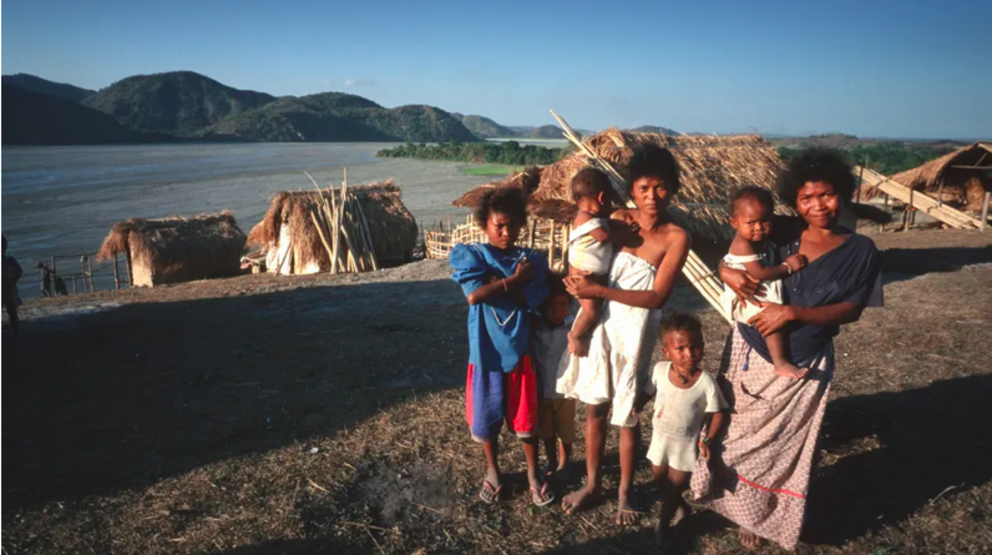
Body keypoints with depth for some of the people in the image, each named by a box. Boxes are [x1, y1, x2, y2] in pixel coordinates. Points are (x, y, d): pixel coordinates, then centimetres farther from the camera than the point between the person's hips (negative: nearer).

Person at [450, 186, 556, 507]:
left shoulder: (532, 261, -1)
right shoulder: (471, 255, -5)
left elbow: (530, 300, -14)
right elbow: (474, 295, -19)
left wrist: (495, 284, -18)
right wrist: (513, 280, -15)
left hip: (518, 350, 1)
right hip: (485, 351, 0)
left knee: (526, 417, 10)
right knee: (486, 416, 13)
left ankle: (533, 474, 31)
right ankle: (492, 472, 35)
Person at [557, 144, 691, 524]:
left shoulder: (676, 237, -12)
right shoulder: (619, 219, 0)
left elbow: (656, 297, -17)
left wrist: (599, 291, -21)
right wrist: (580, 282, -10)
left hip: (634, 332, -3)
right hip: (599, 324, 4)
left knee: (626, 415, 10)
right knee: (594, 406, 14)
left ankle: (625, 490, 32)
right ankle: (592, 482, 32)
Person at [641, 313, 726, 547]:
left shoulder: (706, 382, -25)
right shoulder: (660, 370, -17)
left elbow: (717, 414, -13)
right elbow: (648, 393, 0)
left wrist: (708, 440, -22)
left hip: (686, 445, -3)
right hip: (659, 440, 3)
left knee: (674, 486, 13)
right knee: (660, 481, 23)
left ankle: (664, 524, 38)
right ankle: (682, 504, 53)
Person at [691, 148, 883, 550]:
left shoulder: (860, 251, -6)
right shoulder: (780, 233, -4)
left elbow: (850, 310, -9)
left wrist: (793, 313, -22)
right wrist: (726, 272, -25)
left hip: (802, 365, -1)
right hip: (750, 350, 2)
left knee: (784, 446, 12)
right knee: (738, 435, 14)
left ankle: (772, 520, 36)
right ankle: (746, 509, 39)